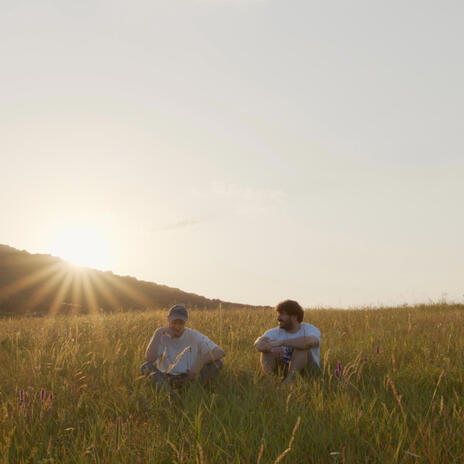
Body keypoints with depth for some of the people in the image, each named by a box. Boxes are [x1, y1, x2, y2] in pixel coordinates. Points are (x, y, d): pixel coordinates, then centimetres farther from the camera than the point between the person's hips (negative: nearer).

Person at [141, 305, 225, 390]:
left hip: (189, 378, 0)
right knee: (146, 366, -27)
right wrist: (157, 333, -19)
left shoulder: (194, 336, -3)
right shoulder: (161, 336, -2)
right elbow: (149, 359, -21)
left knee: (217, 363, -21)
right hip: (164, 379, 0)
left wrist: (199, 363, -21)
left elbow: (221, 352, -11)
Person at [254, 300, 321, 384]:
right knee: (266, 347, -13)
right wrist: (272, 348, -37)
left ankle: (290, 378, -37)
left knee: (302, 346, -26)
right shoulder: (276, 332, 3)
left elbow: (310, 341, -35)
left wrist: (282, 342, -33)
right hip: (283, 371, 4)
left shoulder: (309, 329, -9)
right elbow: (258, 343, -15)